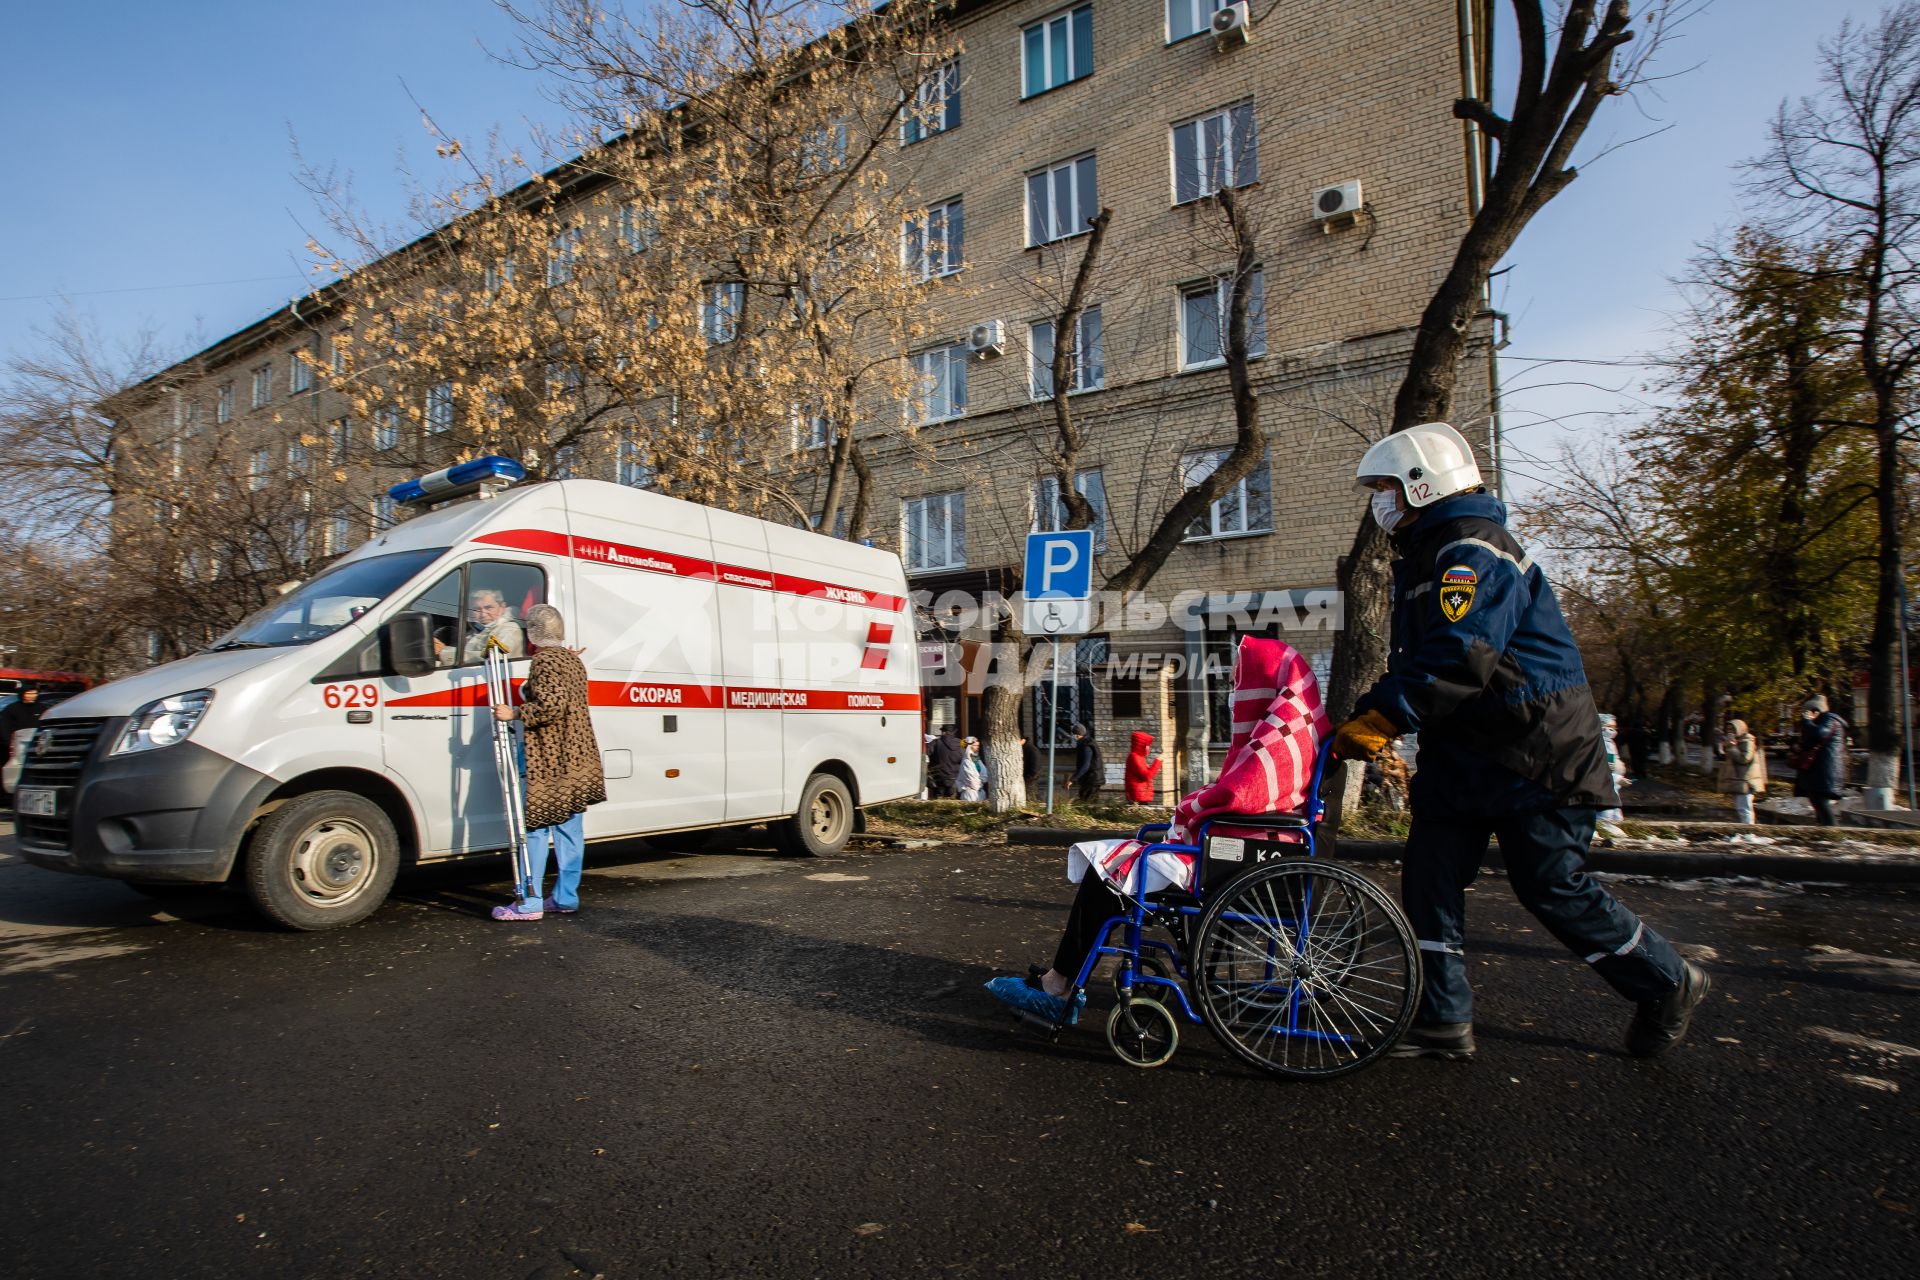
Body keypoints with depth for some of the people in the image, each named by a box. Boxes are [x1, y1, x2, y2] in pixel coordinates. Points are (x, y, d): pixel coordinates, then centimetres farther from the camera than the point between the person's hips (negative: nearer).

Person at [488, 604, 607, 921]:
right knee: (569, 827, 10)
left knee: (535, 826, -2)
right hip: (576, 759, 9)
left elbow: (552, 705, -24)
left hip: (548, 761, -9)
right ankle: (566, 897, 15)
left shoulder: (544, 660, -12)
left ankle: (529, 902, 2)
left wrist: (516, 713, -15)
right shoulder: (572, 659, 16)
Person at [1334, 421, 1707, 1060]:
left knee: (1552, 886, 0)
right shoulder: (1424, 557, 16)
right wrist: (1370, 717, 4)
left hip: (1535, 749, -9)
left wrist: (1377, 718, -31)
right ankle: (1443, 1020, 9)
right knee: (1430, 871, 2)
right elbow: (1415, 660, 16)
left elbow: (1457, 656, -30)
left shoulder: (1473, 550, -17)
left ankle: (1667, 983, 25)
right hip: (1466, 749, 9)